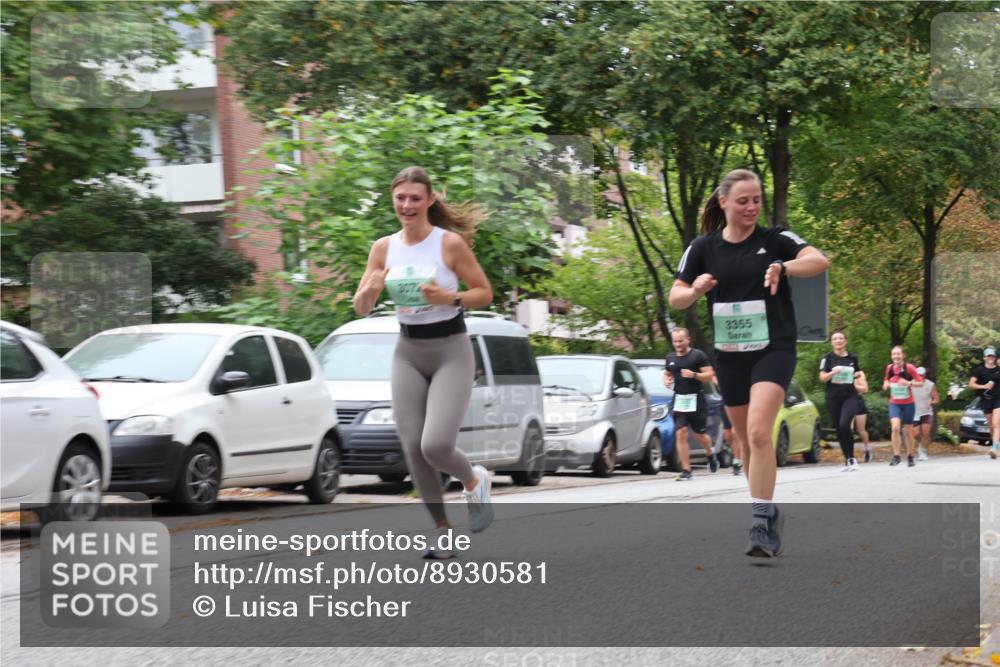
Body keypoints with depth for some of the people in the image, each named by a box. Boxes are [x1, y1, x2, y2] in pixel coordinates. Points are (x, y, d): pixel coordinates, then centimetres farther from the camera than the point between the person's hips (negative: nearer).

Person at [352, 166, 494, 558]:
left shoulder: (450, 243, -9)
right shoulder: (384, 248, 2)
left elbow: (485, 293, -3)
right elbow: (360, 309, 6)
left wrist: (448, 297, -20)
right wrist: (370, 290, -16)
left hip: (451, 351, -4)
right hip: (408, 353, 4)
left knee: (435, 445, -17)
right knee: (412, 448, -1)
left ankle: (475, 482, 17)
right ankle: (442, 528, 16)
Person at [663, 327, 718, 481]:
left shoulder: (698, 355, -4)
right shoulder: (670, 358, 11)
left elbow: (709, 375, -6)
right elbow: (667, 374, 27)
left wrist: (694, 375, -23)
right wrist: (666, 381, 3)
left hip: (696, 400, -3)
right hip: (679, 401, 3)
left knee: (700, 434, 7)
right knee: (681, 434, -8)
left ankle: (711, 454, 40)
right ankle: (686, 471, -6)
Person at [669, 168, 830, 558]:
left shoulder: (775, 240, -4)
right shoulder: (704, 248, 3)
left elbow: (821, 261, -18)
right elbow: (675, 298, 5)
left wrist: (783, 267, -36)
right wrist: (696, 289, -17)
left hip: (773, 349, -4)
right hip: (729, 354, 4)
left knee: (759, 432, -21)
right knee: (746, 441, 12)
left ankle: (761, 521, -21)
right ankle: (769, 515, 30)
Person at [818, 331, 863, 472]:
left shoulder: (853, 358, 10)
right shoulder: (828, 358, 3)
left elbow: (858, 373, 24)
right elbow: (822, 378, -1)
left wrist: (858, 375, 1)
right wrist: (833, 373, -19)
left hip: (850, 396, -1)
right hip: (833, 398, 1)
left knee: (844, 425, -21)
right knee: (839, 429, 4)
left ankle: (851, 458, -11)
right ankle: (847, 460, 16)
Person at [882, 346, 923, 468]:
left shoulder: (909, 368, -8)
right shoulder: (889, 368, 2)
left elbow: (920, 382, -6)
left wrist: (909, 383, -23)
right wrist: (886, 385, -3)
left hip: (908, 404, -1)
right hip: (894, 404, 1)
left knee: (909, 431, 9)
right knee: (895, 427, -21)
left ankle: (910, 457, 27)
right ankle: (896, 456, -17)